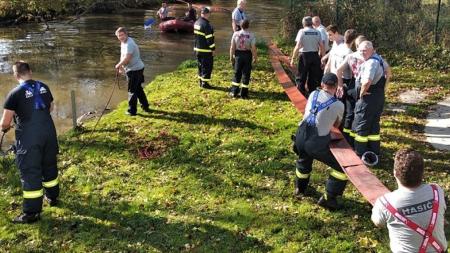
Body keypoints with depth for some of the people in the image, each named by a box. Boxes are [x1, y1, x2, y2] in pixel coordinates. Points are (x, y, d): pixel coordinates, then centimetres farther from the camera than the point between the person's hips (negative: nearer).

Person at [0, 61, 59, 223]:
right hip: (49, 132, 6)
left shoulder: (15, 93, -11)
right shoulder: (44, 87, 4)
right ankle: (52, 197, 39)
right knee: (49, 166, 22)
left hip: (29, 138, -5)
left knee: (29, 172, 2)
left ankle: (32, 213, 7)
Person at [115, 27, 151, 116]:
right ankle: (145, 106, 34)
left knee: (132, 91, -1)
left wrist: (118, 65, -15)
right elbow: (122, 55, 18)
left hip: (134, 70, -11)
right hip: (138, 68, 11)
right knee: (138, 88, 22)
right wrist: (121, 66, 7)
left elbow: (126, 59, -30)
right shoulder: (124, 42, 10)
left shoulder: (129, 44, -23)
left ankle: (132, 111, 9)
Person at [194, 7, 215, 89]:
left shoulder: (196, 23, 8)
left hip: (197, 49, 9)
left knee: (201, 66, 18)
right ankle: (205, 83, 2)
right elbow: (209, 38, -21)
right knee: (207, 67, 0)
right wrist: (213, 49, -13)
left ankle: (201, 81, 24)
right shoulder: (206, 25, -20)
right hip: (206, 50, -9)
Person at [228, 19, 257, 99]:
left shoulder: (236, 34, -6)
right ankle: (243, 94, 12)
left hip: (238, 55, 2)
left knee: (237, 74, 13)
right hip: (247, 55, -2)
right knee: (246, 75, 7)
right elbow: (253, 48, -12)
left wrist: (231, 57, 7)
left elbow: (232, 47, -4)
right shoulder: (251, 35, -12)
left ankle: (234, 92, 15)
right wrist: (255, 57, 0)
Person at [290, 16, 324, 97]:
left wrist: (293, 58, -9)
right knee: (313, 76, 14)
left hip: (304, 55, -3)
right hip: (315, 55, 4)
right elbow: (321, 46, 1)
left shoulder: (302, 31, -8)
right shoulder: (317, 32, 2)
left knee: (301, 77, 7)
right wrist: (320, 56, 13)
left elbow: (298, 46, -14)